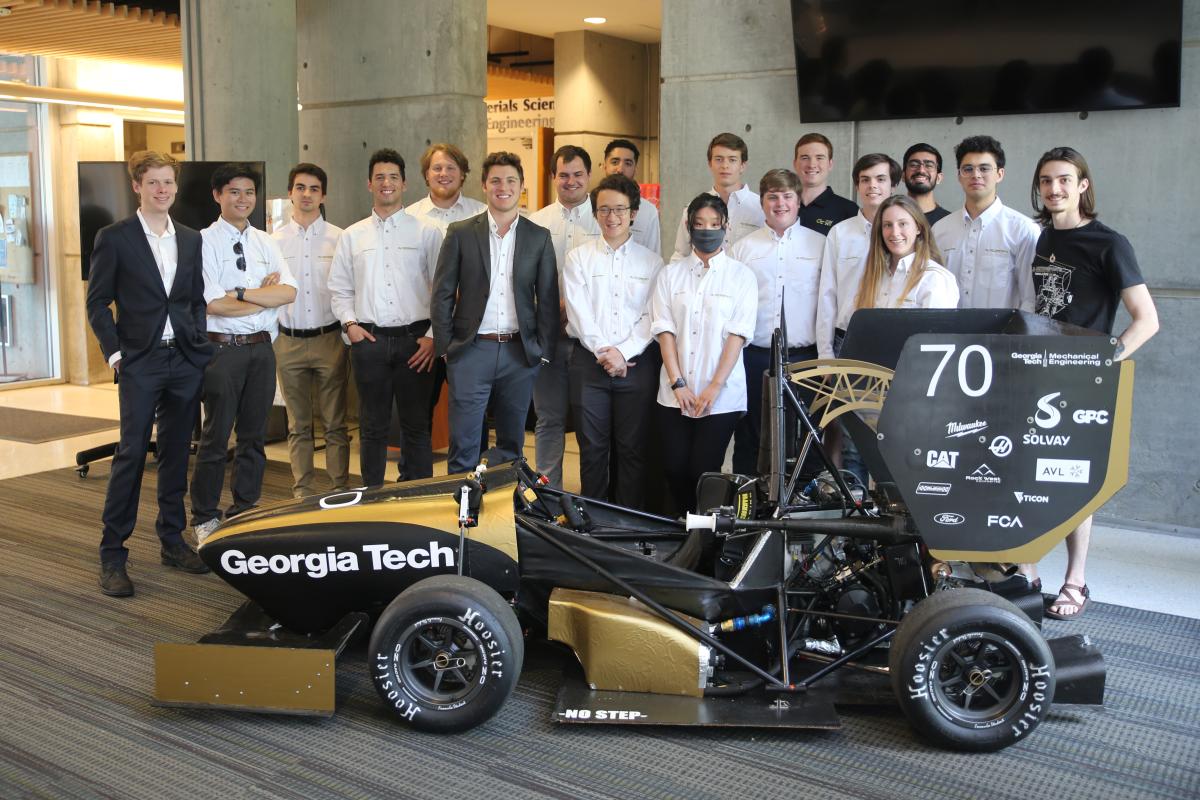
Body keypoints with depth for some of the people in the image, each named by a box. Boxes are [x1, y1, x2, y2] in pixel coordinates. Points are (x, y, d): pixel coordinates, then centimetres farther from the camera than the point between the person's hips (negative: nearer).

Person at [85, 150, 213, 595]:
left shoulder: (191, 240, 13)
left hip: (185, 360, 4)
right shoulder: (114, 238, 0)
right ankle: (112, 555, 0)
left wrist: (200, 343, 4)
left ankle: (172, 542, 20)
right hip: (140, 361, -4)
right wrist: (115, 353, -9)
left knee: (176, 453, 10)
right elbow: (97, 302, -1)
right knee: (131, 453, -7)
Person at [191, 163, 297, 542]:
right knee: (216, 436, 1)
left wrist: (242, 293, -13)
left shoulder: (265, 243, 12)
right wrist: (266, 296, -6)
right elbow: (213, 304, -13)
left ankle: (245, 512, 23)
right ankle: (205, 518, 14)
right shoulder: (205, 241, -4)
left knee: (254, 435, 11)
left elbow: (289, 292, -2)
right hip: (223, 349, -5)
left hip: (261, 348, 5)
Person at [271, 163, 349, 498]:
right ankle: (302, 492, 17)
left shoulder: (339, 238, 2)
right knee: (298, 426, 9)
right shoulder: (275, 241, 6)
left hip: (329, 339, -1)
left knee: (335, 423, 3)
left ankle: (340, 490, 11)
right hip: (289, 341, 2)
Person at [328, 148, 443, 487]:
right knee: (373, 426, 9)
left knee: (416, 426, 4)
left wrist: (433, 335, -6)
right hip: (369, 340, 2)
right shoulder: (352, 236, 12)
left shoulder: (427, 232, 4)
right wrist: (349, 323, 0)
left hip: (415, 340, -2)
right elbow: (339, 288, 15)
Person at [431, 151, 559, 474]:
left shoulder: (539, 237, 5)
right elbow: (442, 295, 2)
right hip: (471, 351, -1)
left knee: (512, 444, 11)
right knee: (463, 446, 1)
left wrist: (544, 351, 0)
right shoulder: (460, 233, 2)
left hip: (520, 353, 1)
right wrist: (445, 348, -3)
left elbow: (548, 299, 6)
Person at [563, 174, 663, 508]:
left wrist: (623, 352, -13)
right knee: (592, 447, 5)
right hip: (589, 360, 0)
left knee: (633, 448, 4)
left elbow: (652, 317, 0)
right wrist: (604, 352, -12)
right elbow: (578, 313, -2)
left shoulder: (652, 261, 7)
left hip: (638, 362, 0)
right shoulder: (578, 258, 7)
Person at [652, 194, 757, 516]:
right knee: (675, 469, 1)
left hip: (722, 395, -2)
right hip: (675, 393, 2)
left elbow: (738, 334, -4)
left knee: (704, 471, -5)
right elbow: (664, 329, 2)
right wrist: (678, 384, -8)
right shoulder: (670, 274, 9)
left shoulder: (741, 276, 3)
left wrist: (715, 387, -13)